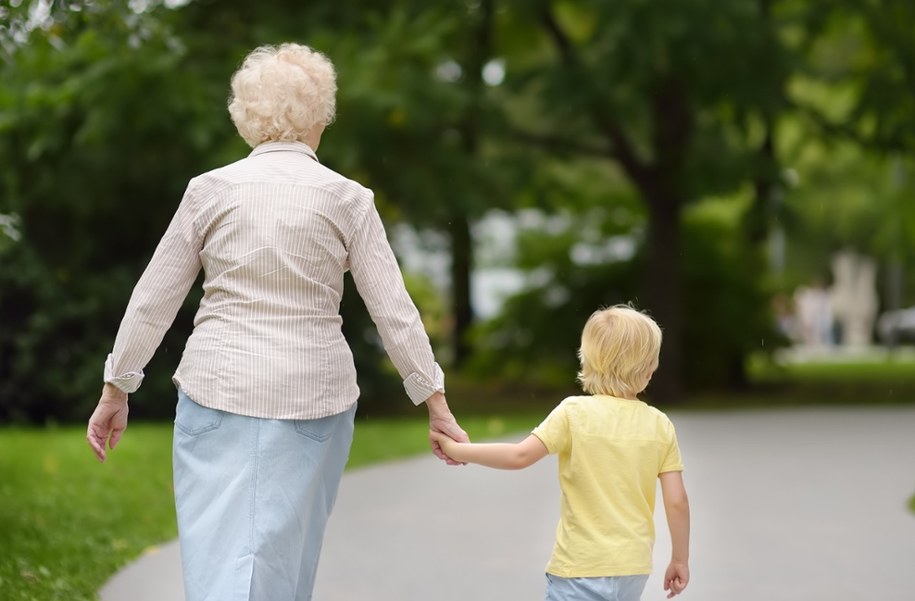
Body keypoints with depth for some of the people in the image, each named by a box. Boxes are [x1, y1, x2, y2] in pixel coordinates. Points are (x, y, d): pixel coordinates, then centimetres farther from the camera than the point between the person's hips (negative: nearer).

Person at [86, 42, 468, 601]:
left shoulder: (211, 190, 0)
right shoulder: (347, 199, -1)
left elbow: (153, 299, 3)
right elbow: (393, 309, -2)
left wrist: (116, 391, 12)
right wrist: (437, 403, 4)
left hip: (220, 388, 0)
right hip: (313, 393, 0)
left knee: (220, 553, 2)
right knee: (286, 554, 11)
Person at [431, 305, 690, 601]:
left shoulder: (574, 412, -9)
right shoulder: (660, 426, 0)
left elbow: (520, 456, -15)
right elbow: (677, 502, -2)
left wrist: (459, 451, -2)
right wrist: (680, 560, 11)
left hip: (581, 569, -4)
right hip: (634, 569, 4)